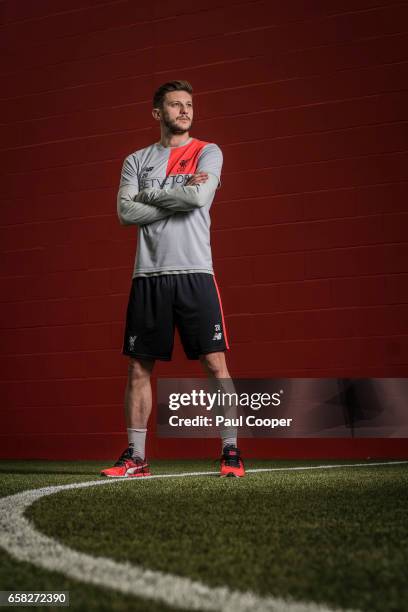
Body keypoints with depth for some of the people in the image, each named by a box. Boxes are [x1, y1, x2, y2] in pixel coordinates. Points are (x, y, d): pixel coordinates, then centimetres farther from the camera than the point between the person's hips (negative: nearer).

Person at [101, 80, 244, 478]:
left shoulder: (207, 152, 7)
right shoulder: (136, 160, 14)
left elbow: (199, 198, -12)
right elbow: (126, 213, -1)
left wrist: (148, 194, -1)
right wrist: (178, 197, -5)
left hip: (194, 273, -3)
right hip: (148, 276, 3)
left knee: (215, 363, -6)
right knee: (139, 368, 4)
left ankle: (231, 451, 3)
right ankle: (135, 457, 14)